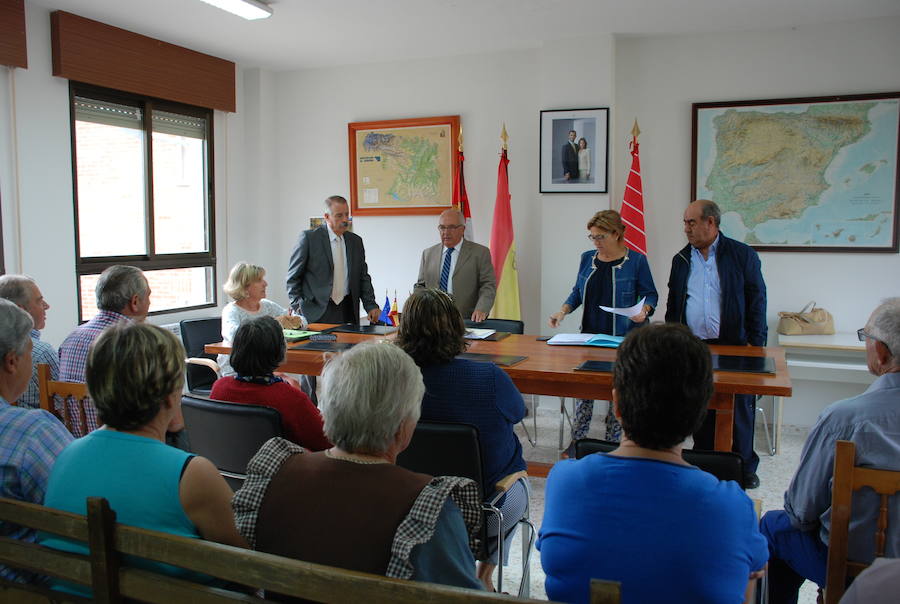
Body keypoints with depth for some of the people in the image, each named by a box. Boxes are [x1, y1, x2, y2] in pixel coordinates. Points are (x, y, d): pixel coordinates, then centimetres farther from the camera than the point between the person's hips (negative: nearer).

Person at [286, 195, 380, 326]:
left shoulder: (356, 241, 11)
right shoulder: (309, 238, -3)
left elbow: (363, 278, 13)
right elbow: (293, 277, 0)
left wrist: (371, 306, 1)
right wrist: (297, 306, -7)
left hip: (348, 312, 4)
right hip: (317, 313, -4)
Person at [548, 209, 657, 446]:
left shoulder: (636, 260, -3)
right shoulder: (587, 258, 9)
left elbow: (650, 294, 0)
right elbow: (577, 292, 15)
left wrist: (643, 310, -20)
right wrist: (563, 311, 0)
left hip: (622, 338, -3)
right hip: (590, 334, 4)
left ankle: (613, 441, 16)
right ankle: (578, 440, 13)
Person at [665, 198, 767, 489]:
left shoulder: (742, 255, 0)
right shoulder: (681, 260, 10)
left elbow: (756, 301, -1)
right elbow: (673, 305, 15)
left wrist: (756, 345, -6)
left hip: (734, 346, -3)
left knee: (741, 411, 5)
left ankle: (745, 467, 21)